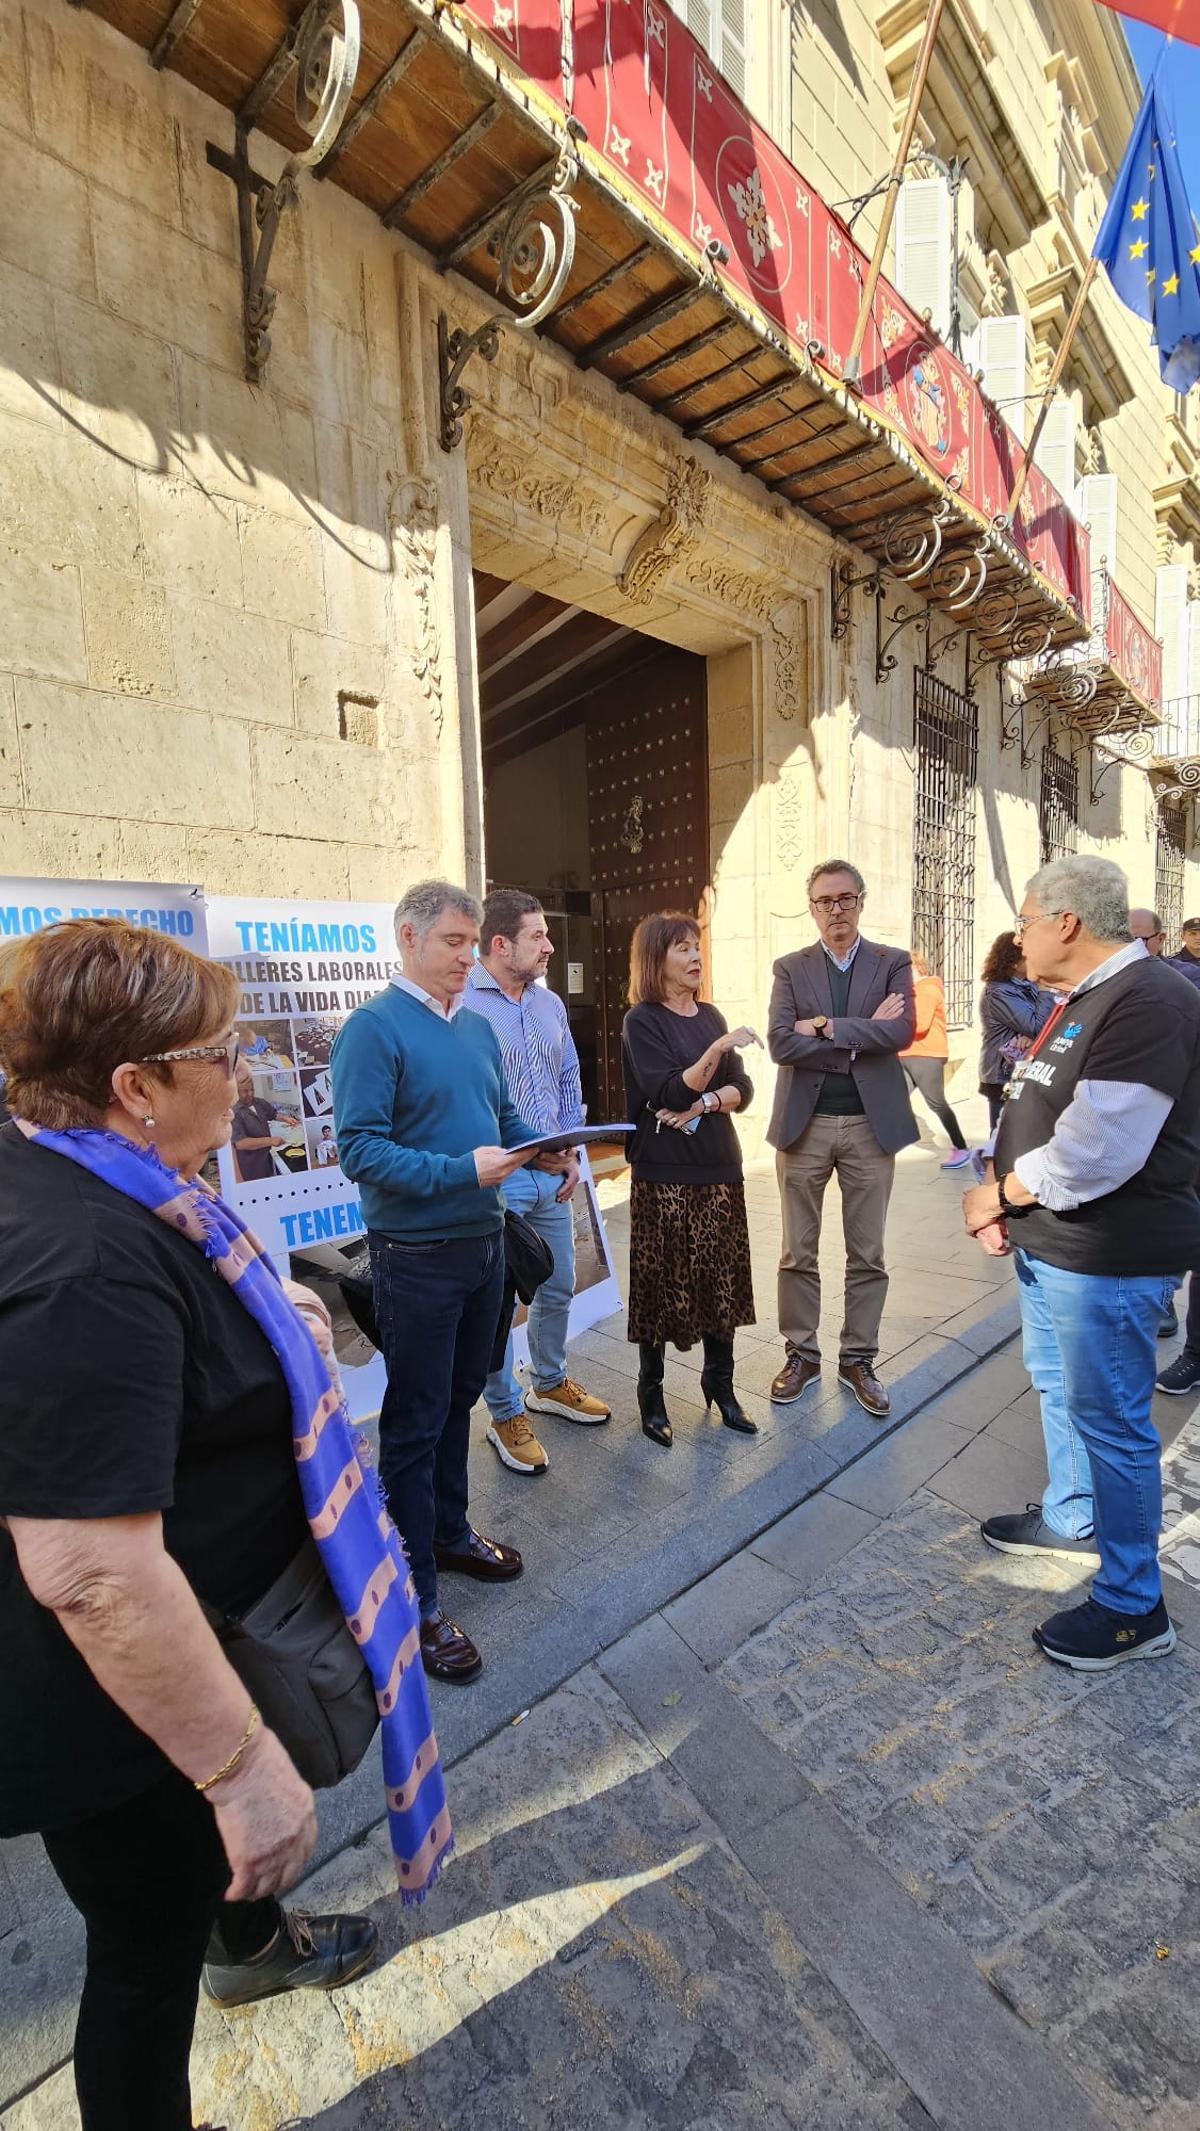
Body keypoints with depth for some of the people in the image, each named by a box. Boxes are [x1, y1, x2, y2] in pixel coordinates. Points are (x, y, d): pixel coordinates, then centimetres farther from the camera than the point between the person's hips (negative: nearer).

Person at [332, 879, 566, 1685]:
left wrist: (546, 1150, -5)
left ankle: (450, 1531, 43)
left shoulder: (478, 1028, 9)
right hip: (417, 1255, -7)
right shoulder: (373, 1028, -14)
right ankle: (415, 1601, 21)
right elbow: (360, 1148, -21)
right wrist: (461, 1170, -28)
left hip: (484, 1241, 7)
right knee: (415, 1423, 6)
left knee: (460, 1400, 22)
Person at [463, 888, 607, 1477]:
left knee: (559, 1287, 20)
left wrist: (572, 1154, 8)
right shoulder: (460, 1003, -15)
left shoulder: (549, 1003, 7)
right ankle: (507, 1417, 26)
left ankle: (550, 1384, 43)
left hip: (551, 1175, 7)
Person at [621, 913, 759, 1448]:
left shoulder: (710, 1015, 11)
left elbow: (742, 1089, 6)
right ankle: (651, 1394, 18)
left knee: (722, 1278, 9)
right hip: (664, 1175, -5)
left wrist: (706, 1103, -13)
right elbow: (671, 1093, -17)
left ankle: (721, 1385, 25)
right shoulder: (641, 1021, -6)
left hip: (719, 1167, 5)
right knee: (661, 1283, 2)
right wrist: (718, 1049, -26)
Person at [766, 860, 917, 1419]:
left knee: (867, 1254, 9)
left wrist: (827, 1026, -16)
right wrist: (863, 1033, -12)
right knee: (798, 1253, 9)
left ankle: (858, 1360, 25)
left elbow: (902, 1031, -13)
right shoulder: (790, 968, 4)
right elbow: (781, 1043, -10)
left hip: (870, 1124, 0)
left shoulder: (893, 963, 4)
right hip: (803, 1124, 0)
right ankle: (801, 1355, 25)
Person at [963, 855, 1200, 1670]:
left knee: (1109, 1420, 3)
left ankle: (1134, 1608, 22)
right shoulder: (1080, 1000, 11)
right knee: (1059, 1387, 24)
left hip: (1106, 1259, -10)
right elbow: (1039, 1116, 13)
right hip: (1049, 1243, 10)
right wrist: (1003, 1197, -2)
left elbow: (1096, 1149, -29)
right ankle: (1072, 1519, 46)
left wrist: (999, 1194, -15)